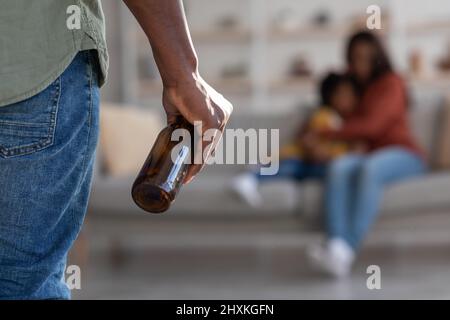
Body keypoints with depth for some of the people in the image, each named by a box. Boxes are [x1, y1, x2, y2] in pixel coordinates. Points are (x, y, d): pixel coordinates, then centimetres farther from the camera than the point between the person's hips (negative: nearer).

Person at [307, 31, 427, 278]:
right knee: (338, 168, -31)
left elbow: (372, 125, -11)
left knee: (370, 169, -40)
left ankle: (348, 251, -52)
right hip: (370, 154, 5)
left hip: (403, 155, -5)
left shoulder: (391, 83, 2)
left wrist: (327, 135, -10)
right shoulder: (355, 87, 24)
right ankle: (337, 246, -53)